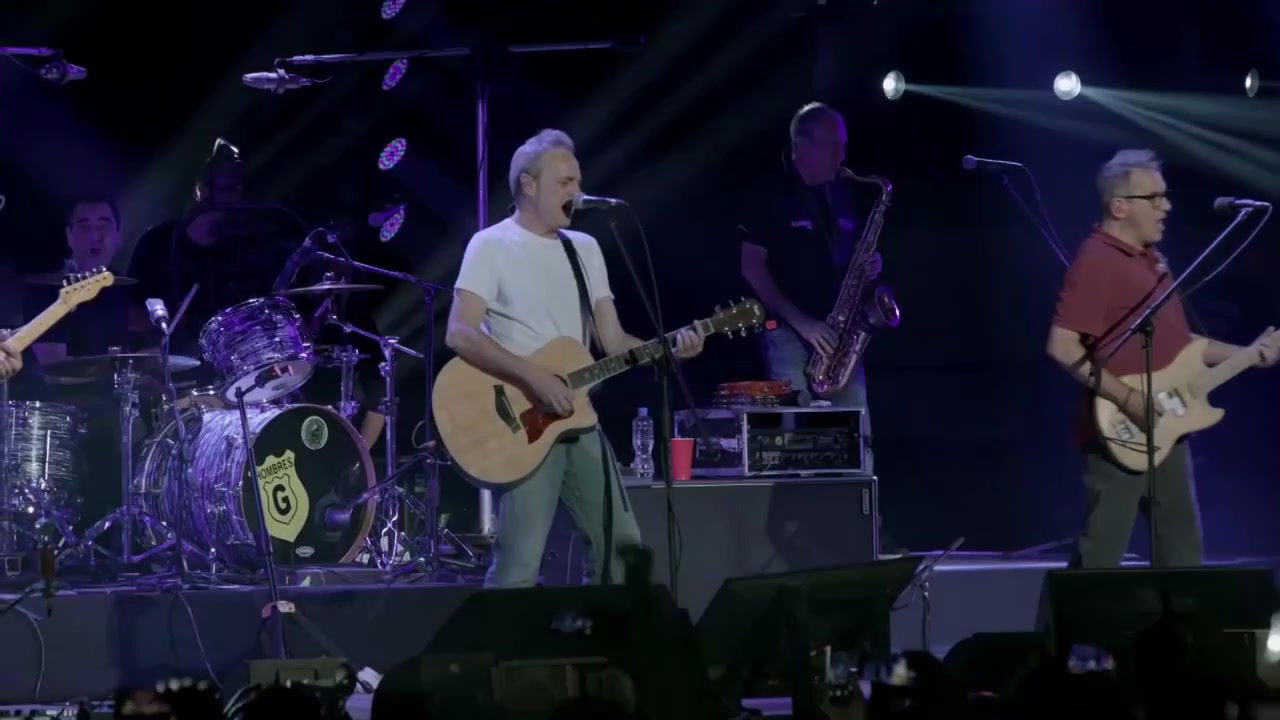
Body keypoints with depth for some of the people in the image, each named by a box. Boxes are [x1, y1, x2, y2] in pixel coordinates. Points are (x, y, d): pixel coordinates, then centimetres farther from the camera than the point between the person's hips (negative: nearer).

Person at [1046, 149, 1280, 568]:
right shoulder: (1097, 262, -14)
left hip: (1166, 433, 10)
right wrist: (1127, 399, -23)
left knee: (1182, 553, 12)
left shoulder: (1150, 260, 16)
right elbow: (1062, 347, -22)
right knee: (1099, 560, -7)